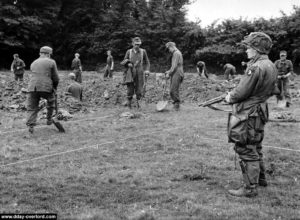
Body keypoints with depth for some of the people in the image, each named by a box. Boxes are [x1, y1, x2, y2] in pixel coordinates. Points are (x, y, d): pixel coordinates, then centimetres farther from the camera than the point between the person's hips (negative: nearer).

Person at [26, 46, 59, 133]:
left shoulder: (33, 63, 21)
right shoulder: (51, 62, 7)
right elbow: (55, 78, 5)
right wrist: (55, 87, 23)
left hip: (32, 88, 3)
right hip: (46, 88, -3)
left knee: (32, 107, 6)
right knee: (51, 101, 24)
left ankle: (31, 125, -8)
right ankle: (49, 119, 27)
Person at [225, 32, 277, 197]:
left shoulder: (256, 68, -23)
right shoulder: (271, 66, 7)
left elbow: (241, 92, -20)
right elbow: (272, 90, 18)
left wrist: (230, 98, -1)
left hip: (247, 115, -10)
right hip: (260, 112, 10)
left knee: (246, 151, -2)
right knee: (255, 148, 23)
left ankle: (250, 188, 5)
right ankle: (260, 178, 36)